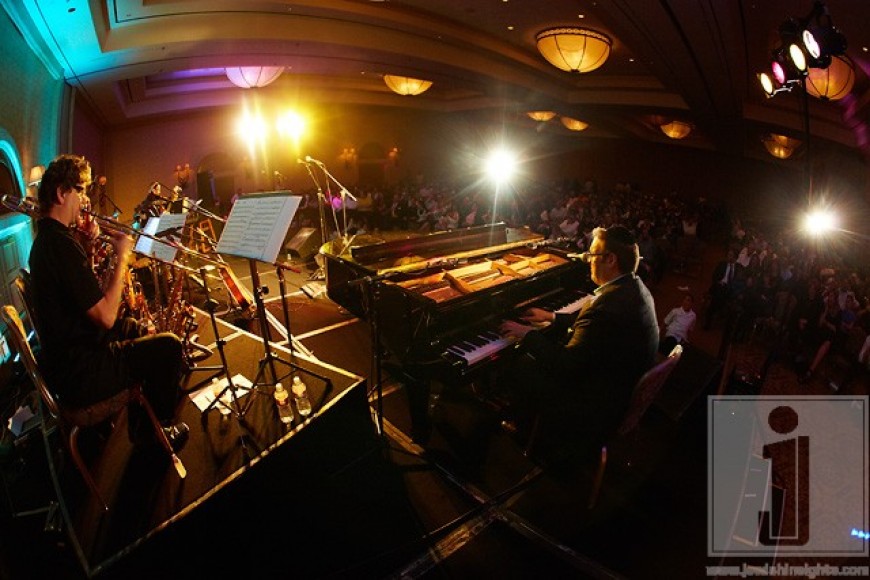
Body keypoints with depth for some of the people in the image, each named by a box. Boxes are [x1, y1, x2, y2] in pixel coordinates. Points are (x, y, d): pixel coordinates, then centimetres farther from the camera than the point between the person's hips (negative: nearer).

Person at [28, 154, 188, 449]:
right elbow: (106, 317, -27)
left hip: (63, 356, 11)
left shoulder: (46, 237, 8)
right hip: (79, 376, -11)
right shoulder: (62, 244, -26)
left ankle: (138, 422, 36)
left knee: (131, 327, 29)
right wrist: (121, 257, -18)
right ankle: (154, 430, 17)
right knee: (168, 346, -7)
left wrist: (86, 248, 2)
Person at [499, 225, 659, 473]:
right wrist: (553, 318, 17)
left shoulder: (610, 304, -33)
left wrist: (527, 334, -17)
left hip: (601, 407, -10)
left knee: (515, 371, -3)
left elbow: (566, 365, -29)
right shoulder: (635, 288, 0)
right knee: (531, 360, 15)